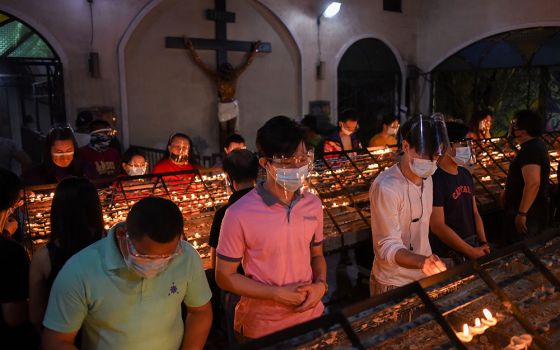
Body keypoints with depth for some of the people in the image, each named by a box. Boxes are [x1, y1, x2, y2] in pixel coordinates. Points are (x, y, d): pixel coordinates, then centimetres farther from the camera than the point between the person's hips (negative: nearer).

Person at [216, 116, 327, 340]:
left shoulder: (313, 204, -5)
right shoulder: (239, 214, -20)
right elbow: (225, 277, -12)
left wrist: (320, 284, -10)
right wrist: (277, 294, -18)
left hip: (311, 318, 4)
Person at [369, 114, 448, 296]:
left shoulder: (426, 177, 0)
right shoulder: (386, 187, -26)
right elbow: (388, 247, -27)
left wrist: (428, 261, 10)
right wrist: (422, 261, -43)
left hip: (424, 275, 7)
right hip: (394, 283, -7)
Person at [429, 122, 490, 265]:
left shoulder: (465, 174, 6)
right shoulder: (435, 179, -21)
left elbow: (474, 212, 12)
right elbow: (438, 226, -23)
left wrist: (483, 242, 1)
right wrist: (471, 251, -17)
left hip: (471, 245, 8)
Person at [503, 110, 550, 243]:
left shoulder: (530, 150, -23)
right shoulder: (536, 145, 11)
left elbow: (532, 184, -33)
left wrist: (522, 213, -30)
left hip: (528, 213, -10)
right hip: (534, 210, 10)